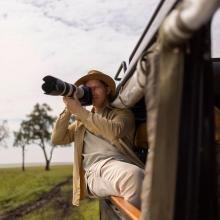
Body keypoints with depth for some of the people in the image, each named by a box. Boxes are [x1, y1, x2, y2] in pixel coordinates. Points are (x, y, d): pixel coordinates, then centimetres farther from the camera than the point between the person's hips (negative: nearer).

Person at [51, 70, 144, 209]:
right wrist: (68, 110, 10)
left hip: (118, 163, 0)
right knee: (134, 176, -37)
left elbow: (114, 131, -4)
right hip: (93, 171, 0)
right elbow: (57, 139, 20)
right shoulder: (82, 121, 32)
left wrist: (80, 111, -3)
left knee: (136, 175, -40)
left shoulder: (122, 113, 20)